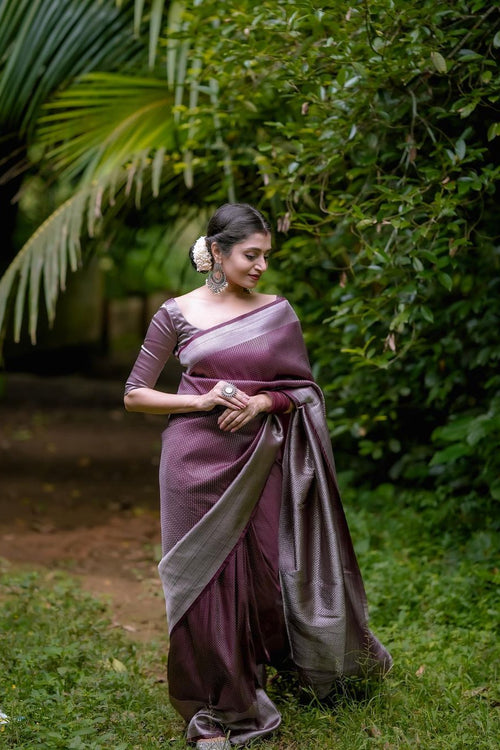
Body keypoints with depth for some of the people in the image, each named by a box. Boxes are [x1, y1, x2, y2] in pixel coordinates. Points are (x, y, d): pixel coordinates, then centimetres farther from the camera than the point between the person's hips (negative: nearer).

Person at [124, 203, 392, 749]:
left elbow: (303, 388, 10)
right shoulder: (177, 313, 0)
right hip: (198, 462, -1)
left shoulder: (278, 312, 5)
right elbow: (134, 395, 1)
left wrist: (264, 401, -10)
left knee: (260, 575, 4)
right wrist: (202, 401, -13)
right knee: (205, 579, 2)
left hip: (259, 461, 2)